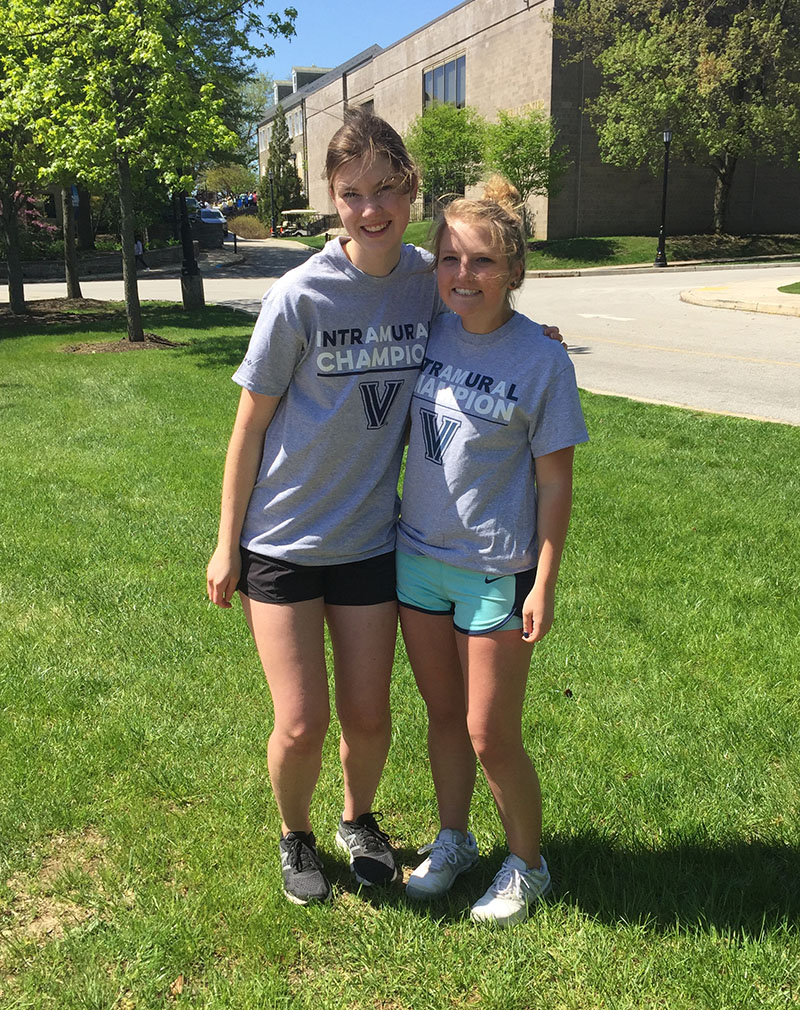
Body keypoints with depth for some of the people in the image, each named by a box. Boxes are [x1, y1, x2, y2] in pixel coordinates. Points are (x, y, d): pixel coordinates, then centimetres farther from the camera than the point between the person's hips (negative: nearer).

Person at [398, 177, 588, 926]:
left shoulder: (541, 360, -14)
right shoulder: (428, 334, -1)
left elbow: (555, 482, -10)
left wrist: (543, 585, -11)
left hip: (495, 571, -4)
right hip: (418, 555, 5)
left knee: (490, 737, 6)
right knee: (443, 715, 19)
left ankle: (526, 866, 31)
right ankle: (452, 841, 42)